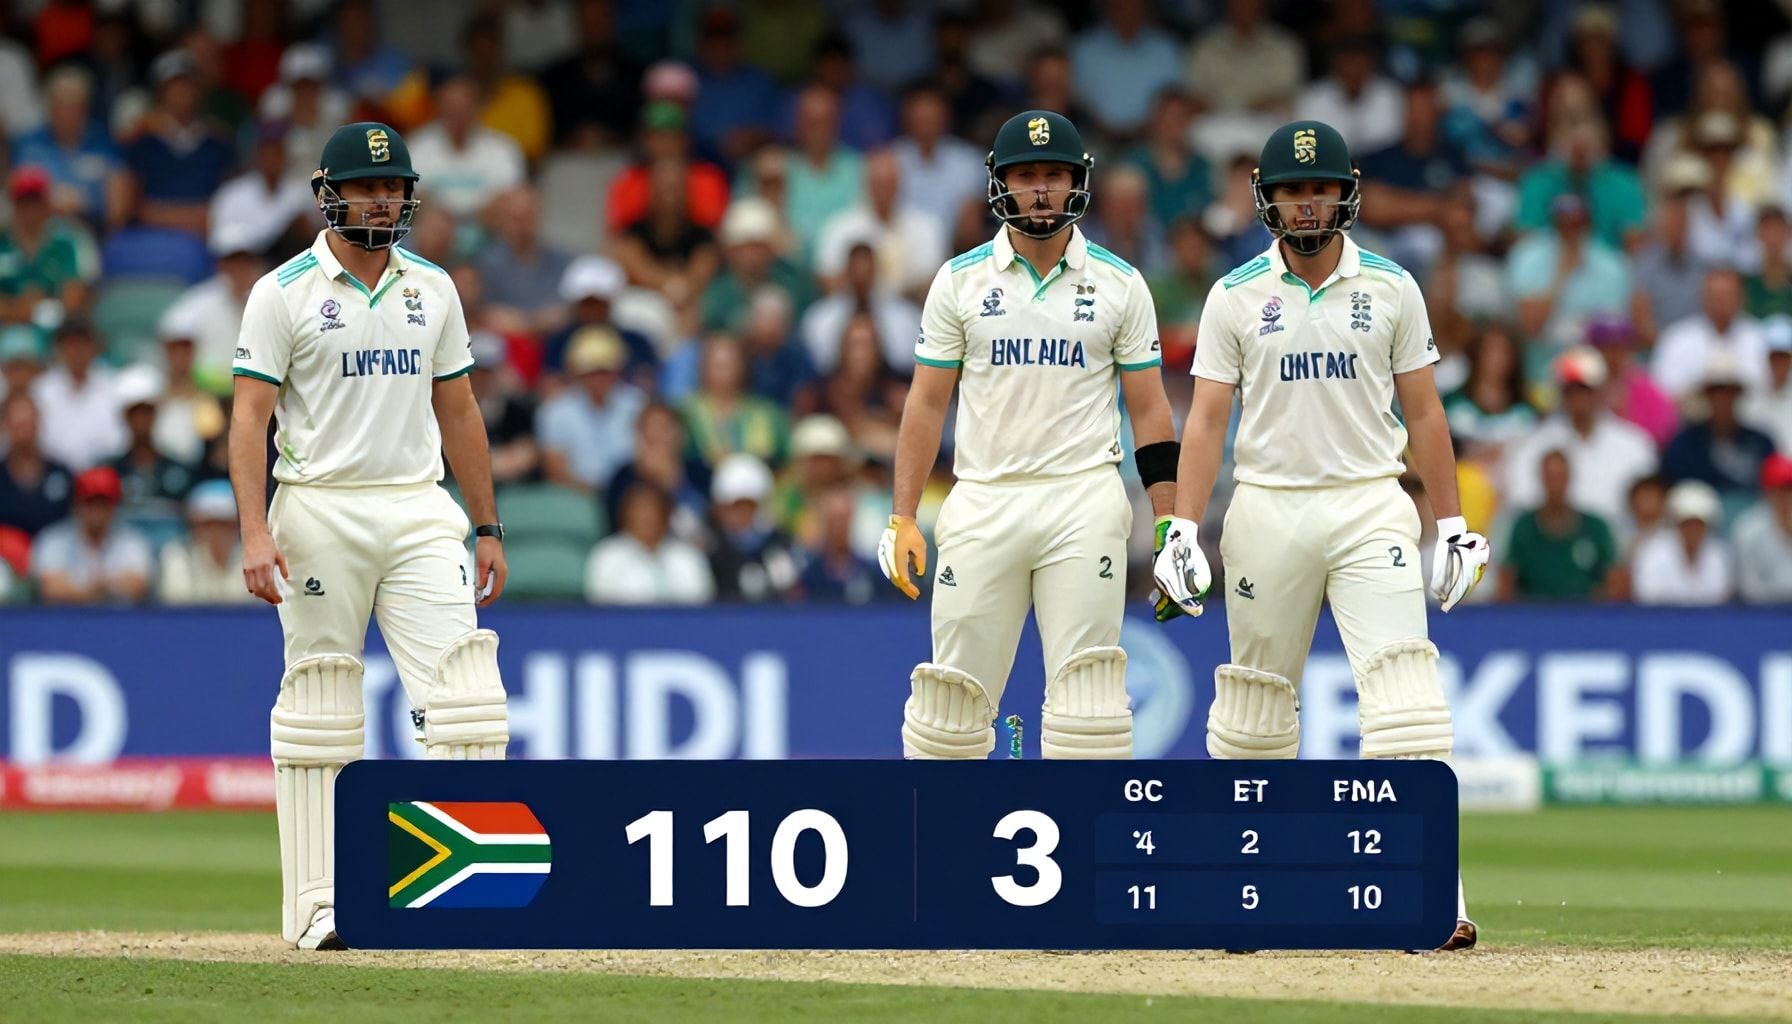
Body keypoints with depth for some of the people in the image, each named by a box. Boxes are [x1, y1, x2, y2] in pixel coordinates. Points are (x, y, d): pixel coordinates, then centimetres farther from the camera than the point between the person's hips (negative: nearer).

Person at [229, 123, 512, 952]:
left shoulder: (432, 289, 12)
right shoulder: (285, 293, -2)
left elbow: (458, 411, 17)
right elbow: (249, 417, -6)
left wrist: (488, 527, 13)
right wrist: (255, 533, -17)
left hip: (420, 511, 4)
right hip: (321, 513, -4)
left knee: (463, 693, -9)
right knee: (318, 708, 0)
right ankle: (316, 906, 5)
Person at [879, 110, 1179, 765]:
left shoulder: (1119, 285, 5)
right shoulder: (960, 281, 6)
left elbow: (1148, 410, 7)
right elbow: (927, 402, 8)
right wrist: (903, 518, 1)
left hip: (1083, 503, -1)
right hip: (983, 505, 1)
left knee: (1087, 689, -6)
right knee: (953, 692, 0)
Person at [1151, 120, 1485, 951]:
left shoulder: (1391, 289, 5)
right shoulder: (1236, 297, 4)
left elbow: (1423, 414, 9)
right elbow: (1206, 418, 0)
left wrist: (1453, 528, 6)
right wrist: (1183, 530, -10)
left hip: (1370, 507, -1)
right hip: (1269, 506, 1)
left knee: (1403, 691, -14)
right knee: (1254, 698, 5)